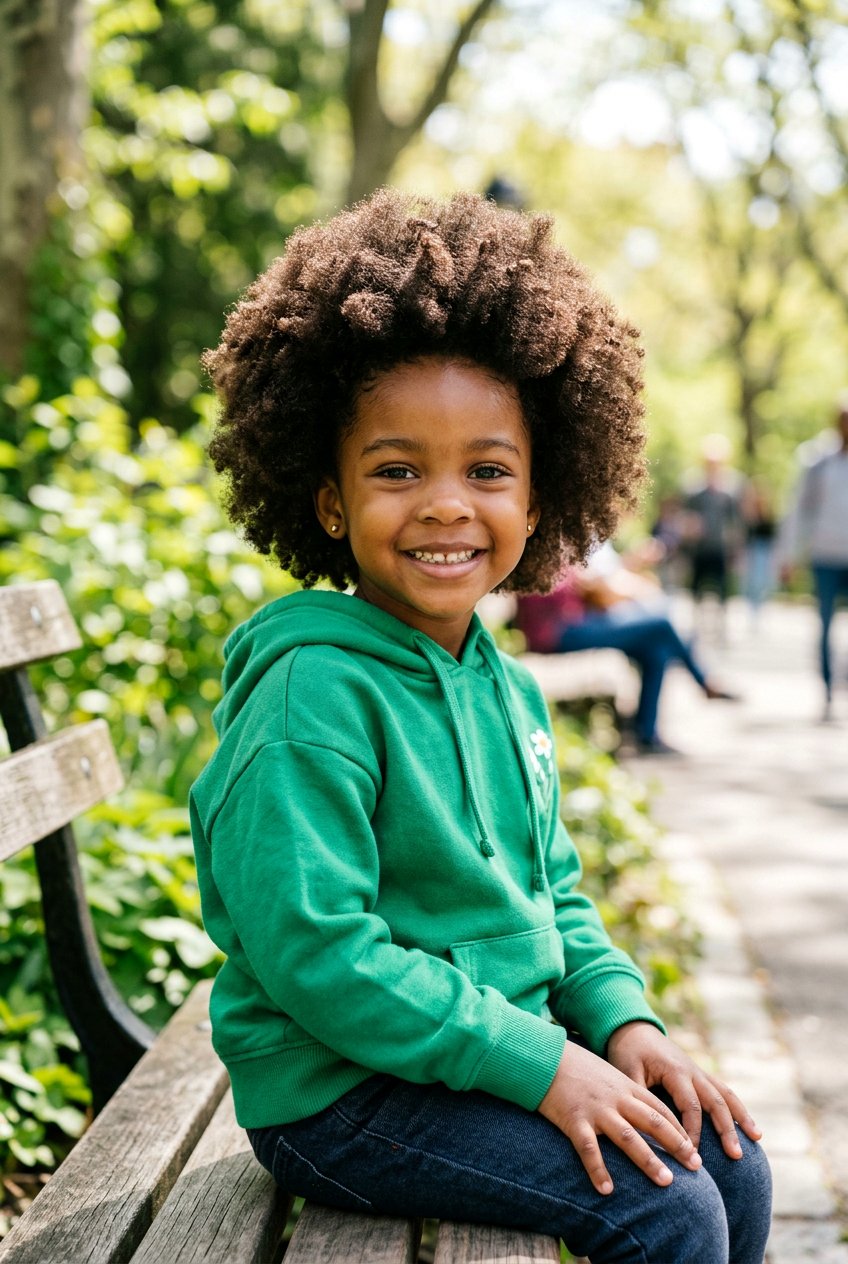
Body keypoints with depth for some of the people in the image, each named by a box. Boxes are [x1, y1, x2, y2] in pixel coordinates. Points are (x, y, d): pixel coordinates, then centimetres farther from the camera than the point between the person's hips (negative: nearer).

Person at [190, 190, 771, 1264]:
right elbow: (314, 951, -25)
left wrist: (621, 1016, 0)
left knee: (730, 1163, 6)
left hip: (503, 1047, 8)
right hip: (340, 1094, -8)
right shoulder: (313, 691, -21)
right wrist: (539, 1064, -23)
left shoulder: (505, 689, 7)